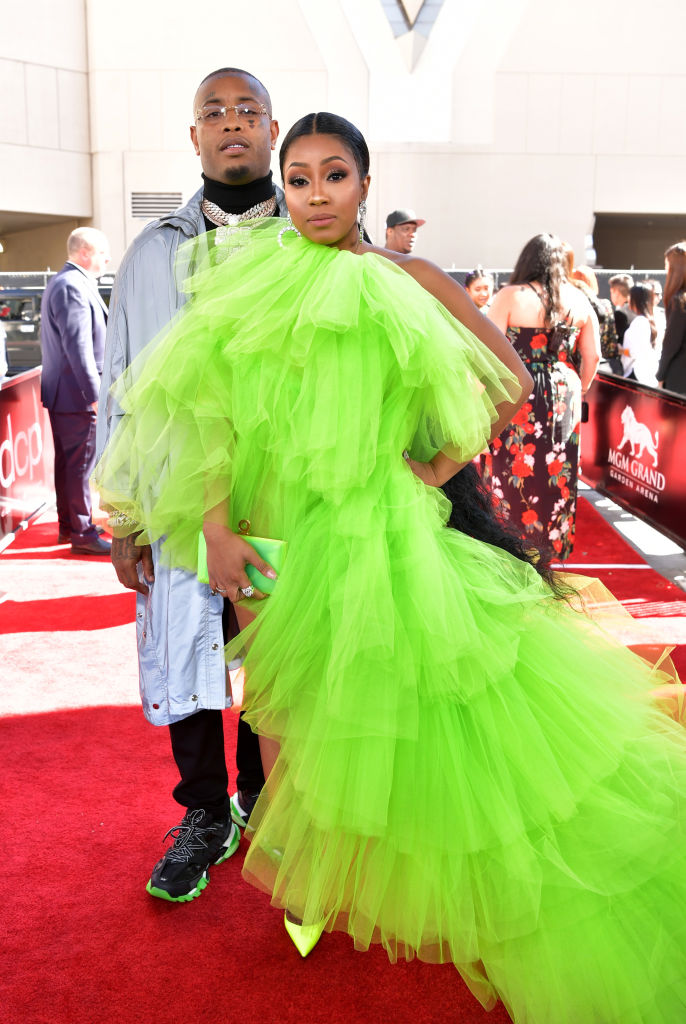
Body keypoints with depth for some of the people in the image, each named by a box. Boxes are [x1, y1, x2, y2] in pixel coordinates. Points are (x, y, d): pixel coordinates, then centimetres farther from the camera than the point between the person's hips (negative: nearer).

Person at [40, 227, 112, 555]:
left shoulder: (59, 282, 17)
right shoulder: (73, 287, -17)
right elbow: (78, 346, -23)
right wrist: (95, 394, -24)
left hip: (61, 391, 11)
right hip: (76, 393, -11)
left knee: (67, 461, 16)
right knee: (81, 463, -5)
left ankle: (69, 525, 26)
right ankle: (82, 535, 1)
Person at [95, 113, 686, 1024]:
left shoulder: (405, 281, 1)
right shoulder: (252, 277, 3)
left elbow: (510, 378, 5)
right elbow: (209, 411, 0)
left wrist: (439, 465, -3)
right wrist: (216, 526, -8)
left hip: (377, 526, -1)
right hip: (273, 528, 1)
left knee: (386, 701, 2)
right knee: (290, 703, 11)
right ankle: (304, 878, 35)